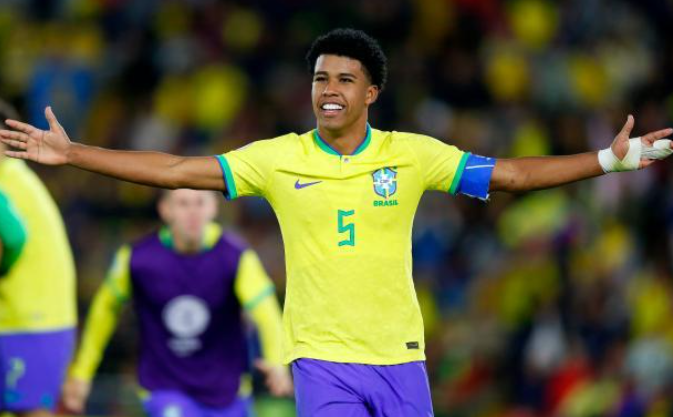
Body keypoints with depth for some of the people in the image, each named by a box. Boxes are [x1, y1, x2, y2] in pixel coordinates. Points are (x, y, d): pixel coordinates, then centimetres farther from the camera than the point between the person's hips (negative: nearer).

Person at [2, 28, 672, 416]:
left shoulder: (412, 155, 1)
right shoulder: (278, 158, 0)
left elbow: (511, 174, 3)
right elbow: (176, 171, 1)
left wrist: (612, 158, -4)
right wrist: (69, 154, -3)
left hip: (400, 356, 1)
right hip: (321, 358, -1)